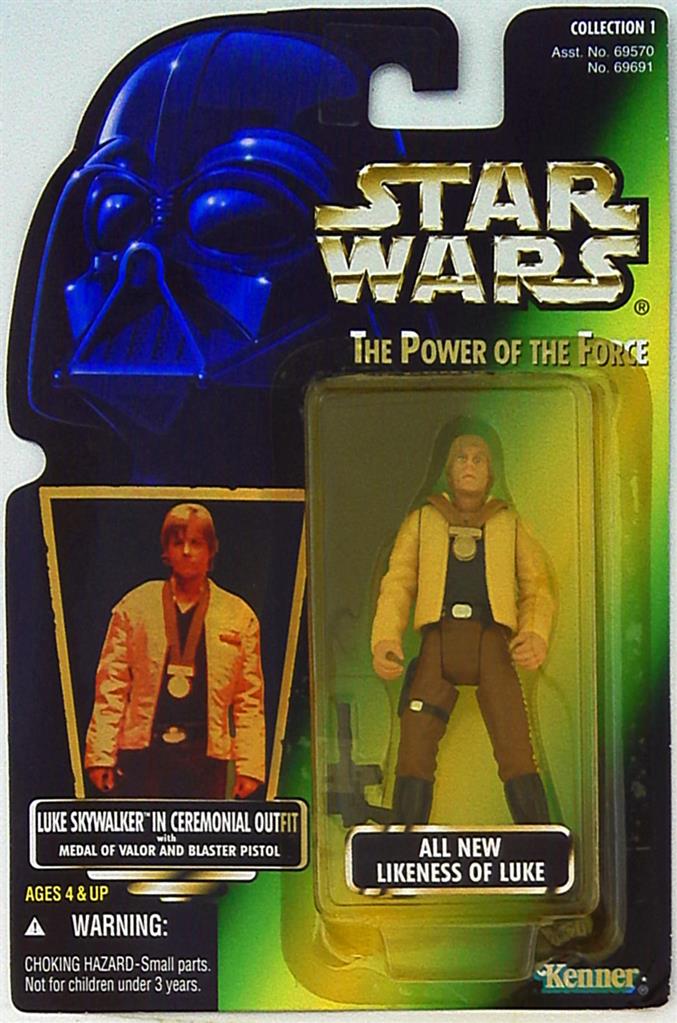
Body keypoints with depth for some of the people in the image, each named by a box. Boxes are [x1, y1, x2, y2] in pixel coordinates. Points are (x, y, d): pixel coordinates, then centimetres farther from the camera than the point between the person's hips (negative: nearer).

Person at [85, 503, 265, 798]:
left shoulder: (238, 616, 8)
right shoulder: (134, 607, 7)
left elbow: (249, 699, 8)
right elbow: (111, 685, 5)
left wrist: (248, 764, 0)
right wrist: (101, 753, -3)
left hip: (205, 753, 1)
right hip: (142, 750, 0)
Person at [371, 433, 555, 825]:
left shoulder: (509, 524, 22)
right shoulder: (422, 521, 22)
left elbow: (537, 587, 13)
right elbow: (398, 584, 10)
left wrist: (537, 635, -10)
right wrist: (385, 639, -9)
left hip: (492, 643, 0)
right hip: (439, 643, 0)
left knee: (518, 758, -14)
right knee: (414, 759, -10)